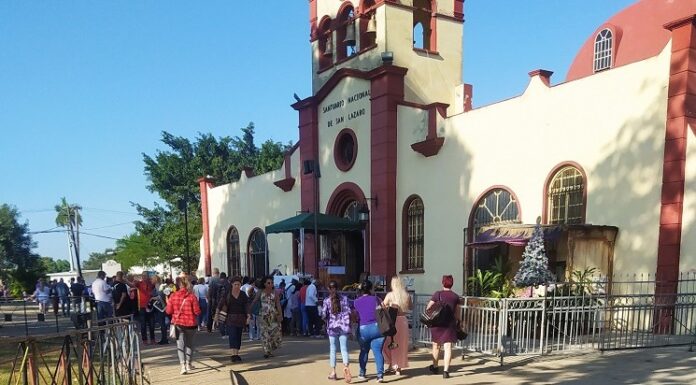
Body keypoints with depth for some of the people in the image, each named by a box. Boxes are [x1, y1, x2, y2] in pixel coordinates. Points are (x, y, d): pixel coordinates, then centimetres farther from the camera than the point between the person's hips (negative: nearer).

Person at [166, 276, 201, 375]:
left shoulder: (173, 296, -7)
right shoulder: (192, 296, -13)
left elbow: (168, 311, -2)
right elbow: (197, 311, -13)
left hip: (178, 323, 1)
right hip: (190, 323, -1)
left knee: (180, 344, 5)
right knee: (189, 343, 17)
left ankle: (183, 365, -8)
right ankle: (188, 364, 25)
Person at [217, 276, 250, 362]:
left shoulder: (243, 295, 5)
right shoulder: (227, 293, 1)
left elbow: (246, 306, 1)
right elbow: (221, 303, 0)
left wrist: (248, 316, -10)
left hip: (240, 318, 2)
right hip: (230, 318, -2)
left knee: (238, 336, 6)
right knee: (232, 336, -12)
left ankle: (236, 353, 14)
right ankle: (233, 354, -17)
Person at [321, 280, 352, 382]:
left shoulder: (326, 301, -2)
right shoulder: (344, 298, 1)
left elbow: (324, 315, -6)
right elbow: (348, 312, -4)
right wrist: (348, 324, 5)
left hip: (332, 327, 0)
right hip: (343, 326, 0)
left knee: (332, 349, 9)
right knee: (344, 348, 2)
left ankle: (333, 372, 12)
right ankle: (345, 366, -22)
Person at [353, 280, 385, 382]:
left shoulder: (356, 302, 3)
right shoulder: (375, 299, 1)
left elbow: (356, 317, 7)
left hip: (363, 329, 1)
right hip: (377, 327, -1)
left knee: (364, 351, 19)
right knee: (378, 351, 0)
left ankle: (362, 374, 27)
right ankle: (380, 374, -9)